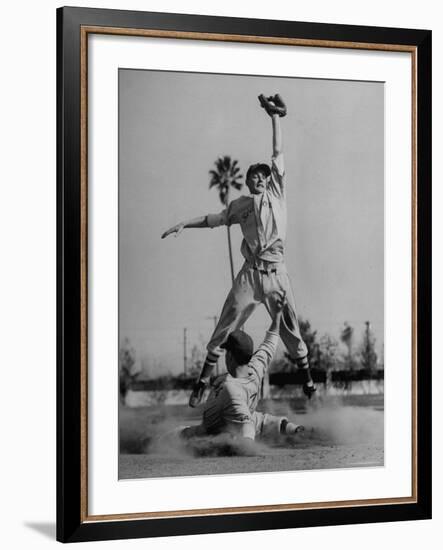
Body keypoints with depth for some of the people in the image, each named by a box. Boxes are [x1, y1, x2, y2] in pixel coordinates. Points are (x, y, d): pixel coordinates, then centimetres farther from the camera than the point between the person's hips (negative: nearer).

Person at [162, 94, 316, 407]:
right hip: (250, 273, 1)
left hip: (277, 272, -1)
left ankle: (308, 380, 17)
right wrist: (185, 224, 22)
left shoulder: (277, 192, 11)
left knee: (290, 328, 4)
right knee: (226, 326, -3)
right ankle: (204, 380, 3)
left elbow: (278, 153, 11)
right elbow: (217, 219, 25)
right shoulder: (242, 204, 14)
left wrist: (275, 116, 11)